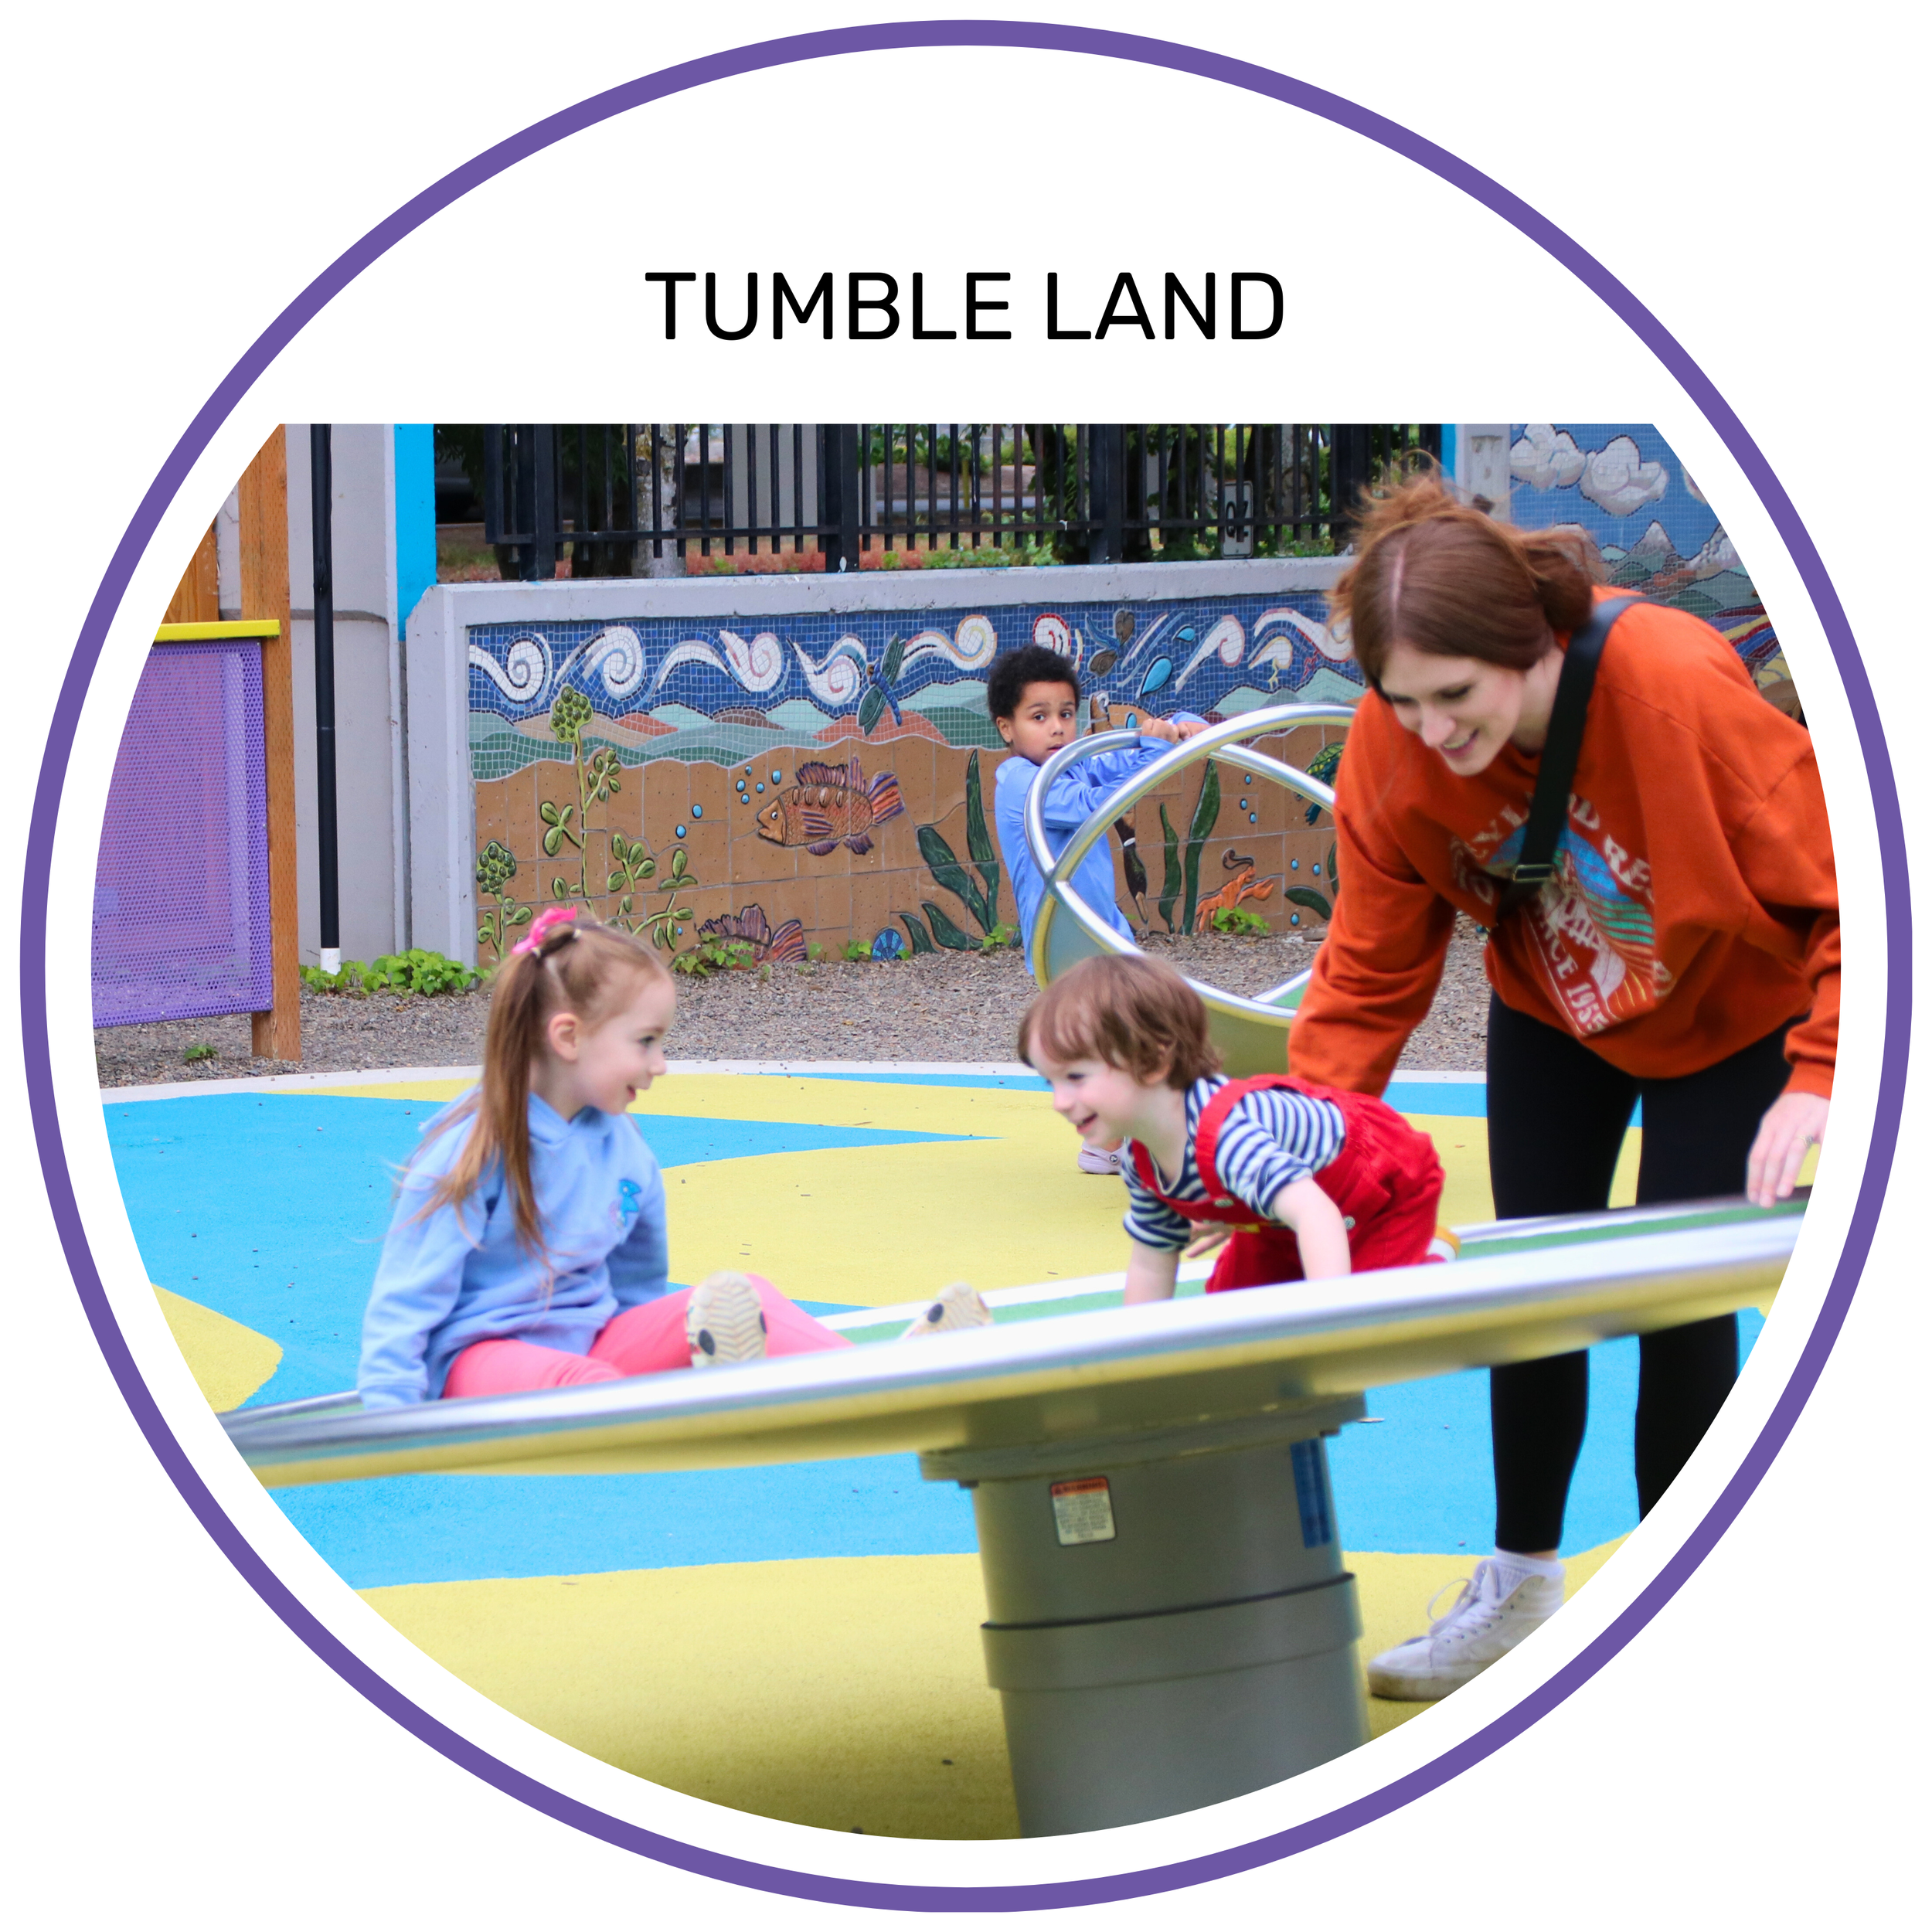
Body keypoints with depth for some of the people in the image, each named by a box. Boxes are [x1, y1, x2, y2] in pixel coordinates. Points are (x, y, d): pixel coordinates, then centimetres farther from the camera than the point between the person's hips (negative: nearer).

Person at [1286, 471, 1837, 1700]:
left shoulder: (1680, 686, -40)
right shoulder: (1390, 754, -27)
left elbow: (1844, 883, -30)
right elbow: (1370, 974, -16)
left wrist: (1820, 1077, -37)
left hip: (1730, 1011, -4)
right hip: (1553, 1015, 4)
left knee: (1678, 1297, -6)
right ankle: (1519, 1589, 26)